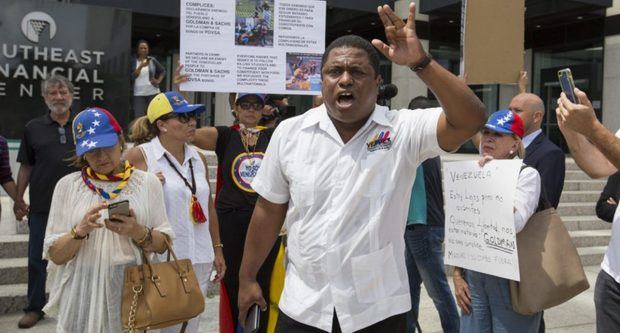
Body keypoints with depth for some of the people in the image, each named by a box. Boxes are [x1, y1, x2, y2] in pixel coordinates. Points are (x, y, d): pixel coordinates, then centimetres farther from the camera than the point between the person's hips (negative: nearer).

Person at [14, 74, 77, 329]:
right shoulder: (33, 128, 2)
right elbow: (26, 166, 6)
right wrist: (19, 198, 2)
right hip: (41, 205, 0)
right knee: (37, 258, 7)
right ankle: (35, 307, 22)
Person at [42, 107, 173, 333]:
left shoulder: (147, 182, 1)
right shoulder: (68, 185, 2)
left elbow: (162, 245, 2)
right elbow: (55, 255, 1)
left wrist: (137, 232, -16)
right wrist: (79, 231, -17)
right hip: (83, 296, 0)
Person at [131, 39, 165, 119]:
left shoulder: (152, 60, 5)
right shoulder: (133, 61, 4)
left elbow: (163, 71, 16)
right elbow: (132, 76, -5)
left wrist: (158, 81, 3)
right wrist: (141, 67, -17)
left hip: (153, 92, 1)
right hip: (138, 94, -1)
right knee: (139, 117, -6)